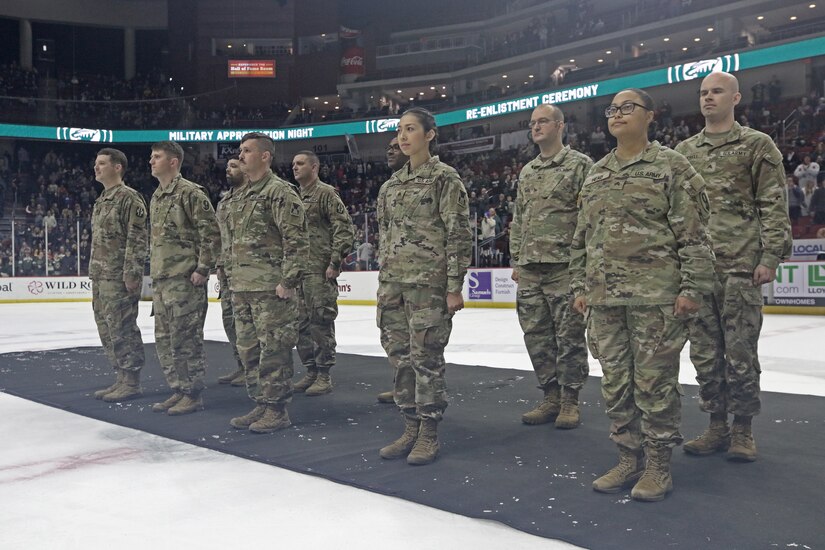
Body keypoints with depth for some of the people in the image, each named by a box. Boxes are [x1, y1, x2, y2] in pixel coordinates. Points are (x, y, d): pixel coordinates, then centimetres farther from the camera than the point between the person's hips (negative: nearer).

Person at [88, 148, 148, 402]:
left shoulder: (129, 197, -9)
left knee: (122, 329, -6)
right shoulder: (101, 201, 20)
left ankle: (131, 383, 1)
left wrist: (131, 273, -21)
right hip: (100, 277, 10)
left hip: (120, 278, -10)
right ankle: (121, 378, 20)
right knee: (107, 329, 11)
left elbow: (137, 238, -16)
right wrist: (94, 273, 21)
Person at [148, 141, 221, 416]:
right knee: (164, 339, 12)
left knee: (185, 338, -4)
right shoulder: (156, 197, 17)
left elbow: (211, 233, -14)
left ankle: (193, 395, 6)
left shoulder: (190, 192, -10)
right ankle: (179, 390, 22)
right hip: (161, 280, 9)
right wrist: (154, 271, 19)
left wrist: (203, 269, -16)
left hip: (185, 279, -9)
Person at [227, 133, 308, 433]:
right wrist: (233, 277, 19)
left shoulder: (280, 191, -9)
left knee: (273, 351, -3)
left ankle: (277, 410, 7)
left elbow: (296, 240, -15)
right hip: (242, 288, 9)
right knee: (249, 351, 13)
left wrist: (288, 281, -17)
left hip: (271, 289, -9)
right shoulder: (238, 196, 17)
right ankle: (261, 405, 24)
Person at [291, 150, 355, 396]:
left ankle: (324, 376, 3)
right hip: (297, 270, 8)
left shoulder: (326, 193, -5)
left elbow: (344, 228, -11)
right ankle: (310, 371, 21)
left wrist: (335, 261, -16)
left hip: (320, 271, -8)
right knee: (302, 323, 11)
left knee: (321, 322, -5)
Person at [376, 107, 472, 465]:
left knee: (426, 355, -3)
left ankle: (429, 435, 11)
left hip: (429, 282, -7)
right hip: (394, 282, 7)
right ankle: (410, 429, 21)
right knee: (400, 354, 8)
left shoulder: (445, 178, -5)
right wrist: (383, 283, 16)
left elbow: (459, 234, -9)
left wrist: (454, 287, -13)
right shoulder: (391, 184, 15)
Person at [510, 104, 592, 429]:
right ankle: (551, 397, 20)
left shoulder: (580, 164, -1)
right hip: (529, 270, 6)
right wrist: (516, 260, 15)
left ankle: (570, 400, 12)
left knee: (569, 336, 0)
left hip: (565, 267, -6)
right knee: (536, 335, 8)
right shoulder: (526, 172, 18)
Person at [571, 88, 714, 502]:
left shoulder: (671, 166, -1)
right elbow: (582, 236, 19)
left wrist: (692, 287, -11)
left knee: (654, 382, 0)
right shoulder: (595, 175, 16)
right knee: (615, 383, 10)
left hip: (655, 296, -6)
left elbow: (694, 232, -5)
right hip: (604, 297, 6)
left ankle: (658, 466, 14)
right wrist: (580, 286, 14)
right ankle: (629, 460, 23)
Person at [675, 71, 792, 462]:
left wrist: (770, 256, -10)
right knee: (704, 352, 8)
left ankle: (742, 430, 14)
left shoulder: (757, 145, 4)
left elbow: (774, 206, -2)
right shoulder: (684, 151, 15)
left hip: (741, 266, -4)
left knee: (740, 352, 0)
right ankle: (717, 426, 20)